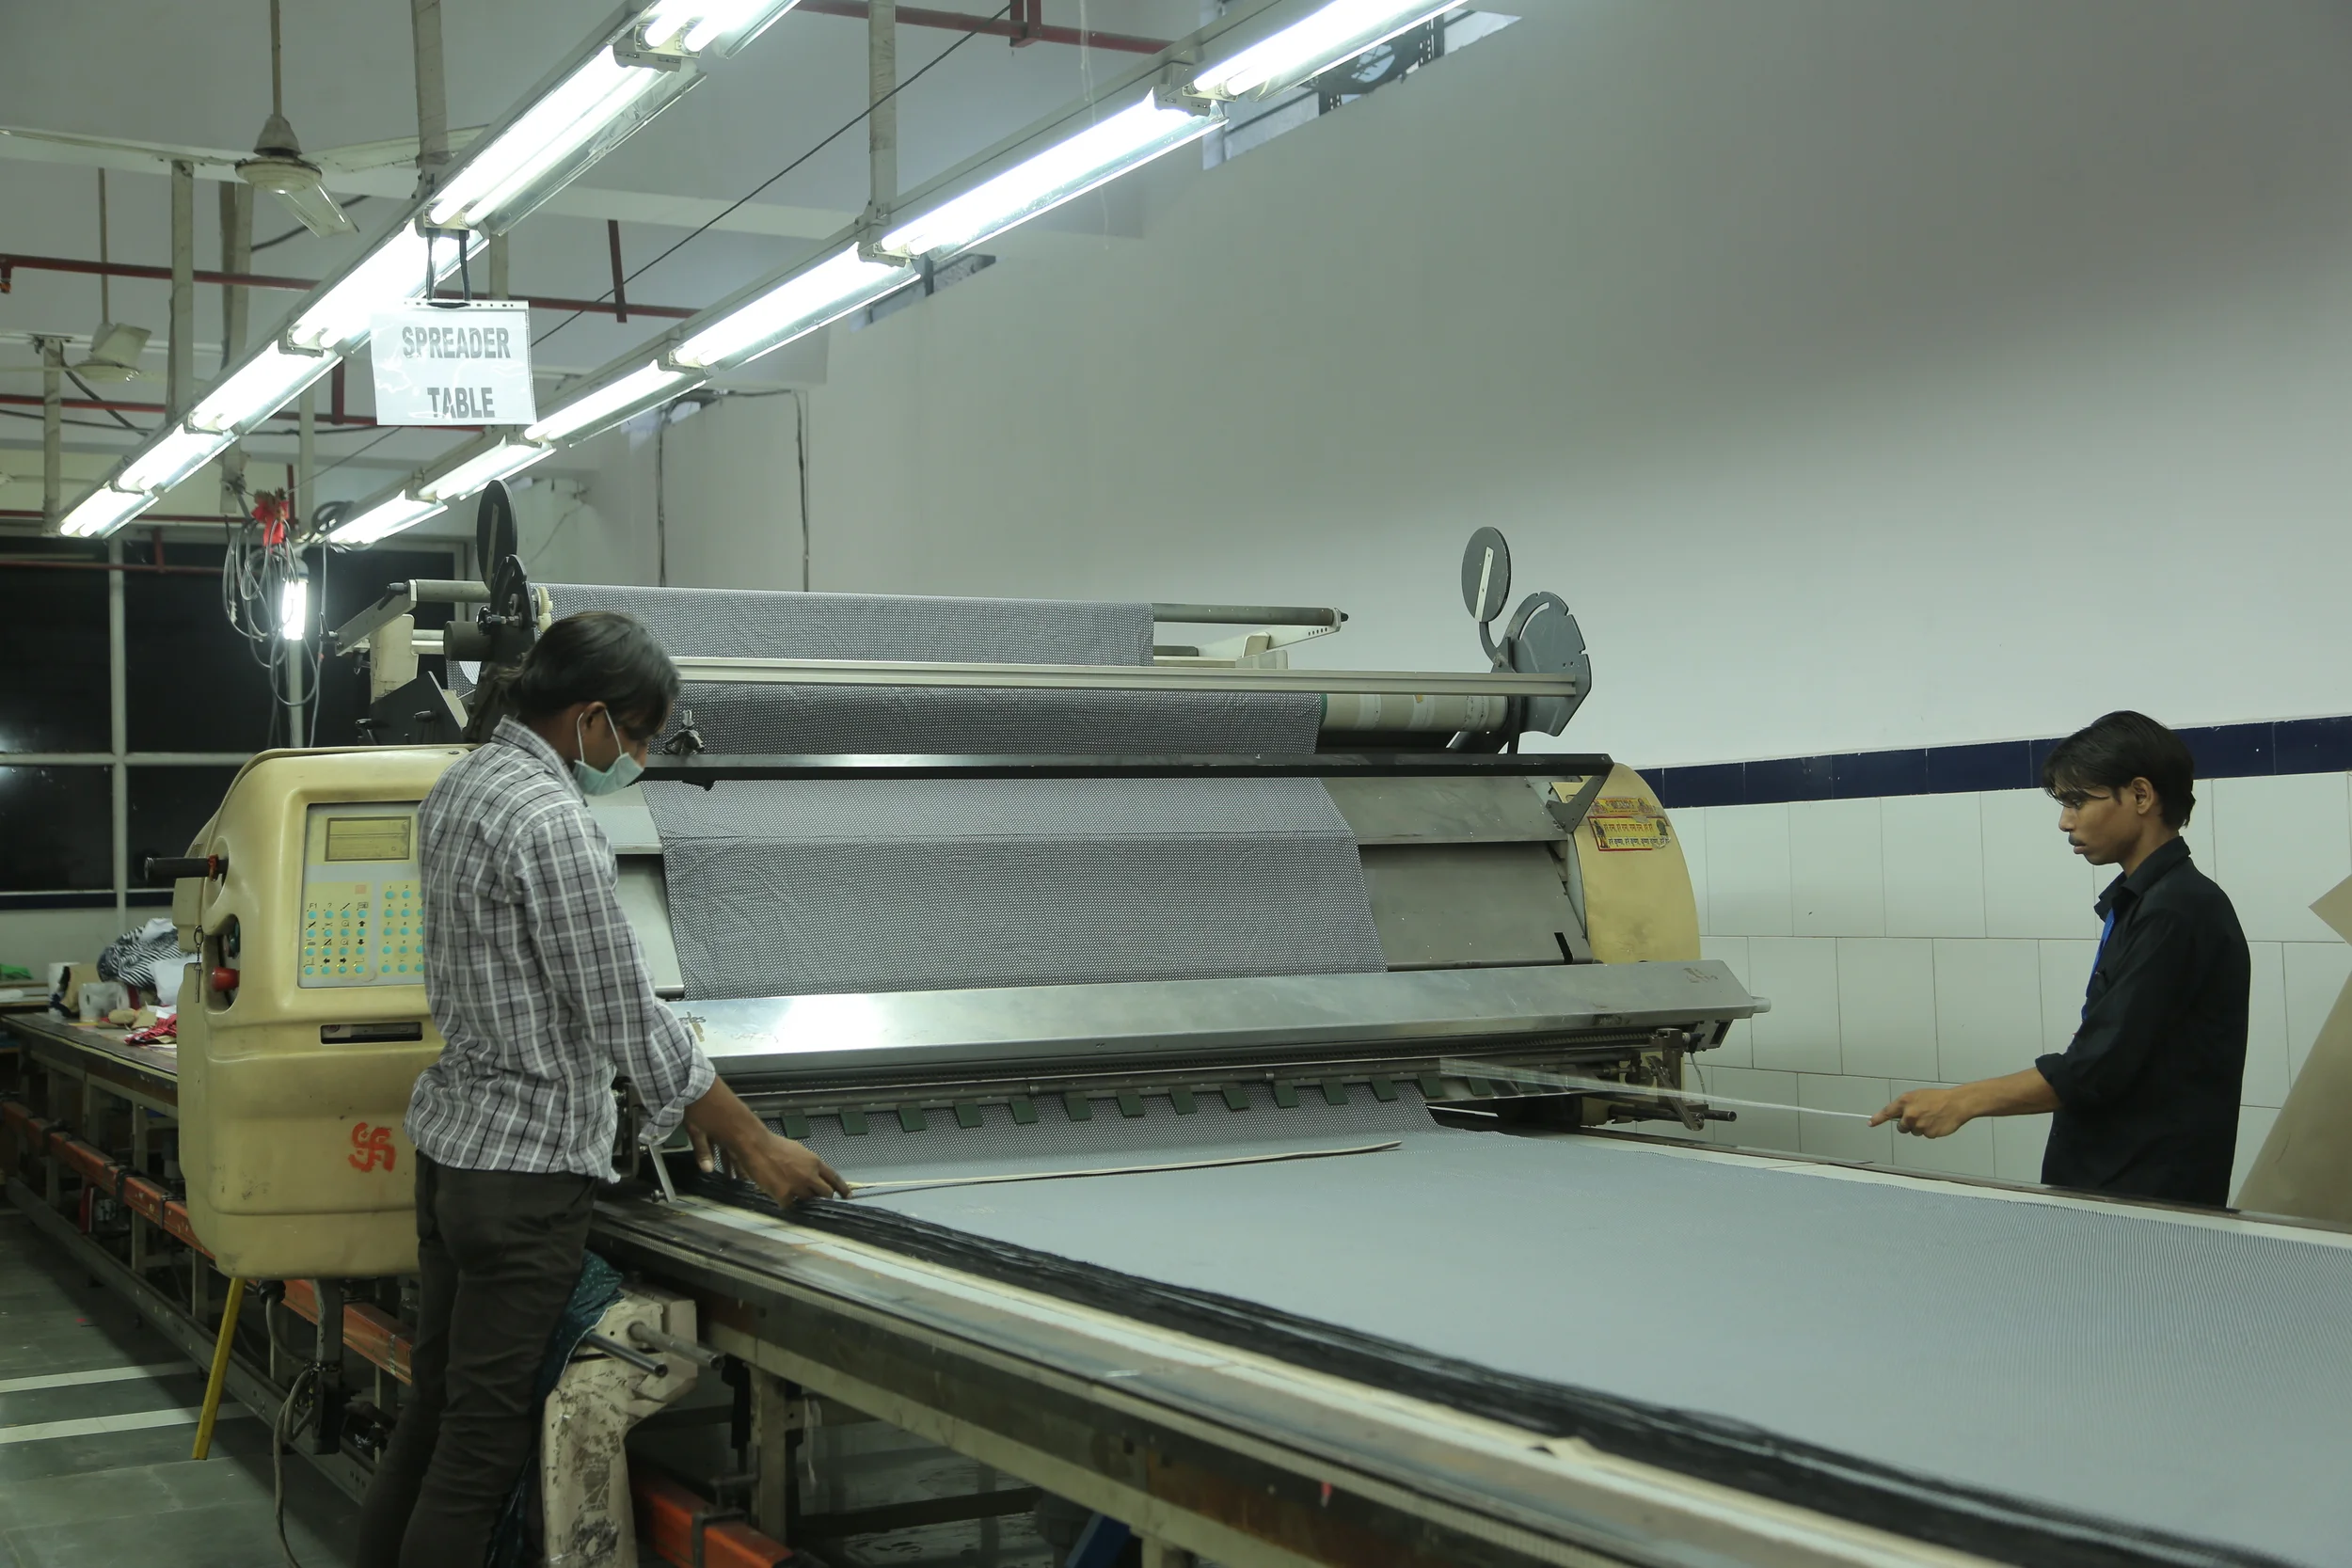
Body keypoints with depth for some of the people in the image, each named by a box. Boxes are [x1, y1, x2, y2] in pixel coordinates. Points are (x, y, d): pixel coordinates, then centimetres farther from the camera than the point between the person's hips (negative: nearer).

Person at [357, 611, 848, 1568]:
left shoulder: (458, 786, 8)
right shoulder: (550, 821, -21)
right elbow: (625, 1016, -19)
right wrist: (753, 1142, -8)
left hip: (448, 1139, 9)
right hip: (525, 1167, -9)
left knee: (432, 1414, 17)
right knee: (484, 1449, -1)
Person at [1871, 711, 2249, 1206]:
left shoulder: (2179, 911, -16)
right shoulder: (2137, 903, 13)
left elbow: (2098, 1068, -19)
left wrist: (1962, 1102, -14)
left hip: (2151, 1199, -8)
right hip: (2107, 1184, 8)